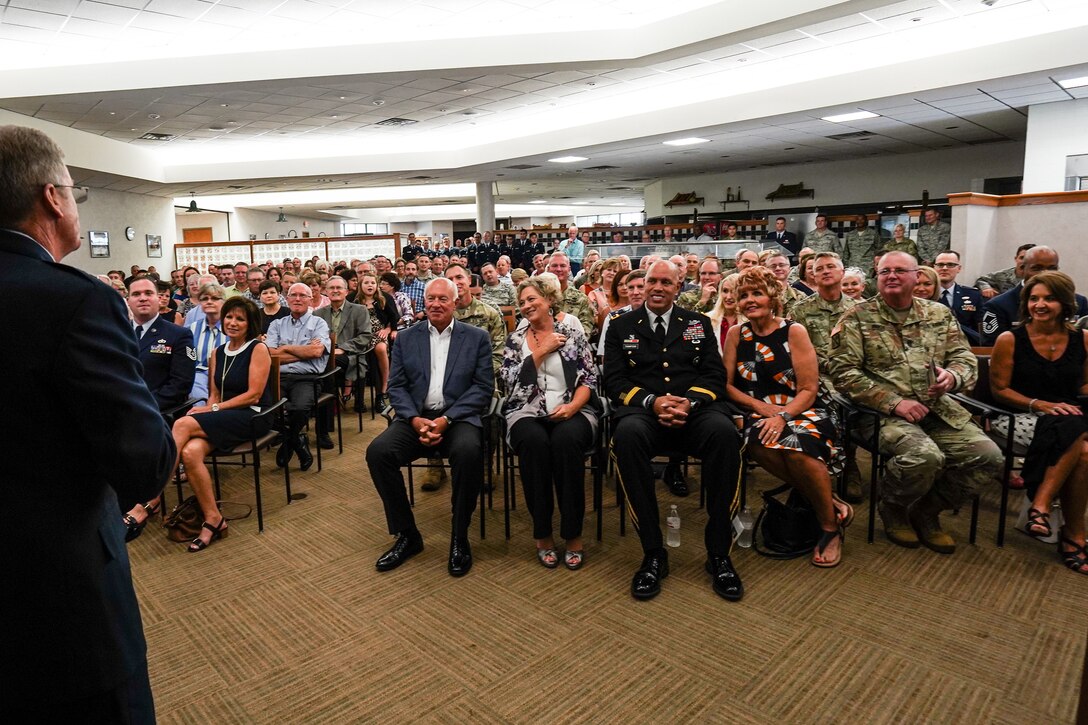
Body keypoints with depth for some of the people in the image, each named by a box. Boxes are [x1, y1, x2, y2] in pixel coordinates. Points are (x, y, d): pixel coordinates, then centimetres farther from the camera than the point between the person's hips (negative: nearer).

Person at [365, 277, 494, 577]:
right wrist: (415, 420, -12)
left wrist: (446, 420, -14)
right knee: (377, 451, -24)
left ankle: (459, 538, -13)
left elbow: (483, 387, -2)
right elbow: (396, 386, 7)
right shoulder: (406, 338, 13)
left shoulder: (477, 337, 6)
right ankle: (406, 535, -6)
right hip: (416, 417, 3)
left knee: (468, 451, -35)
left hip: (458, 417, -2)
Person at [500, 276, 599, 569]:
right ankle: (542, 533, -20)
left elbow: (589, 379, 3)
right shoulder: (515, 339, 15)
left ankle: (573, 534, -22)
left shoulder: (573, 335, 11)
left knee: (566, 439, -36)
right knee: (534, 441, -35)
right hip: (527, 413, 1)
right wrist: (542, 351, -2)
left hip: (571, 412, 0)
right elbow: (510, 380, 0)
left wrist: (572, 406, -15)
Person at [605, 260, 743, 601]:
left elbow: (715, 375, 10)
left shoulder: (699, 323, 19)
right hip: (644, 410, -1)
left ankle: (718, 553, -19)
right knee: (628, 434, -36)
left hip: (695, 410, 1)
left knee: (724, 432, -33)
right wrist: (653, 402, -13)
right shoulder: (621, 326, 15)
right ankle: (653, 553, -25)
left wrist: (689, 404, -12)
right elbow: (615, 380, 6)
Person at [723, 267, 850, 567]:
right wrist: (762, 407, -8)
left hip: (801, 413, -2)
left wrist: (782, 416, -21)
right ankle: (831, 505, -14)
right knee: (762, 445, -35)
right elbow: (726, 385, 7)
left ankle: (831, 527, -9)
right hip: (758, 415, 2)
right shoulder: (736, 334, 8)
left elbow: (808, 390, -4)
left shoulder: (794, 331, 0)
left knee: (798, 448, -36)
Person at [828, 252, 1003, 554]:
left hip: (938, 408, 6)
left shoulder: (939, 313, 14)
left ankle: (926, 511, 10)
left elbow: (966, 358, 14)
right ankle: (893, 508, 3)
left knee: (988, 457, -13)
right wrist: (894, 402, -17)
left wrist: (953, 376, -12)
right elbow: (843, 371, -10)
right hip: (882, 412, -5)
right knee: (925, 457, -31)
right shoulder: (857, 317, -1)